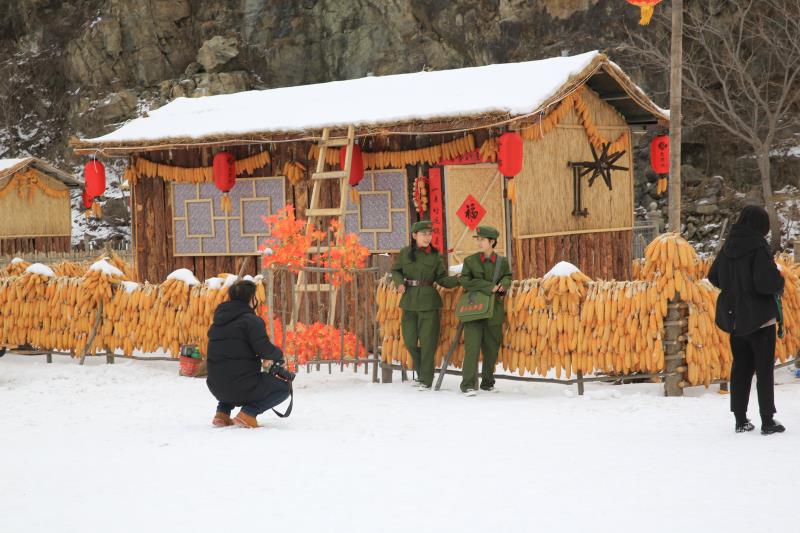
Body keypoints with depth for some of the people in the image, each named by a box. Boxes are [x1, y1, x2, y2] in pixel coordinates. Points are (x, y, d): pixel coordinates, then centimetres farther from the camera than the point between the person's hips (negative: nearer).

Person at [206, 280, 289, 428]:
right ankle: (248, 413, -6)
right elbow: (264, 348, -19)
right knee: (283, 388, 15)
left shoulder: (218, 321, 15)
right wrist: (277, 355, 4)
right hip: (242, 387, -7)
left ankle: (222, 413, 18)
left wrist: (264, 358, 17)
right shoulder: (251, 320, -10)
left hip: (217, 387, 7)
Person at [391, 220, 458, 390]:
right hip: (409, 301, 2)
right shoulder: (405, 253, 4)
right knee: (410, 341, 5)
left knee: (427, 342, -3)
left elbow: (442, 279, 3)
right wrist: (399, 282, -6)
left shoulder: (435, 256, 1)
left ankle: (426, 381, 5)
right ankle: (421, 373, 28)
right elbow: (395, 270, 15)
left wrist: (458, 280, -14)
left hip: (428, 302, -2)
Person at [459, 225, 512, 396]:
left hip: (494, 311, 2)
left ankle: (488, 382, 17)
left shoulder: (502, 262, 8)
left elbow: (507, 278, 17)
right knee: (472, 346, -11)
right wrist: (488, 286, -15)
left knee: (492, 348, 5)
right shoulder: (470, 261, 3)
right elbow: (465, 281, -5)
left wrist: (503, 284, -8)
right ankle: (468, 384, -11)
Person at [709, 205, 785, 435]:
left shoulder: (729, 246, 3)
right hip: (760, 317, -6)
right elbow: (767, 282, -24)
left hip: (735, 319, 6)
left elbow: (714, 277, 12)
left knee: (741, 367, 13)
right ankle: (767, 421, 2)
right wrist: (779, 280, -3)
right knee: (764, 368, 1)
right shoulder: (758, 247, -16)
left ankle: (740, 420, 14)